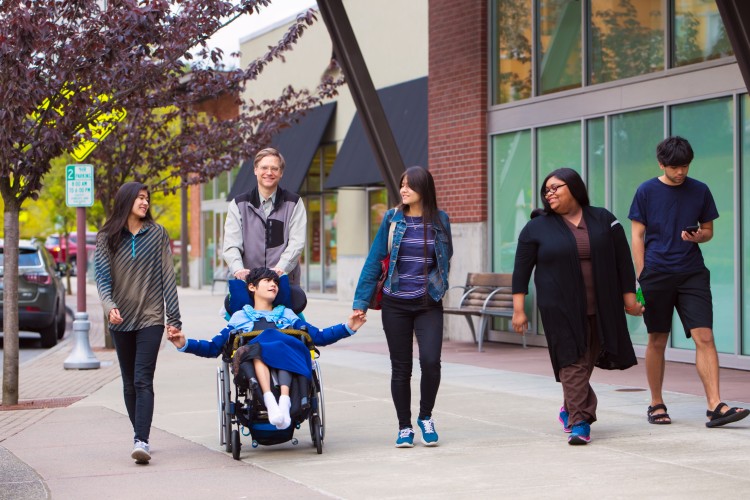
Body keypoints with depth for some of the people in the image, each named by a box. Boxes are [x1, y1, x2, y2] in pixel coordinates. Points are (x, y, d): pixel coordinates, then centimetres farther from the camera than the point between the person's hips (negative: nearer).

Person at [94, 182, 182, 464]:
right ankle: (140, 436, 19)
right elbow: (102, 276, -3)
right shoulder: (107, 237, 5)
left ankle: (142, 441, -20)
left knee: (143, 381, -13)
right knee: (129, 383, 9)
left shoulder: (157, 233, 4)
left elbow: (167, 276, 4)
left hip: (151, 317, -2)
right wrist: (109, 306, -22)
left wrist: (174, 318, 1)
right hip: (121, 320, 2)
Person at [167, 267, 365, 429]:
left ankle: (284, 400, -55)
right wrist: (185, 344, 7)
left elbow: (319, 336, 27)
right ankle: (269, 400, -58)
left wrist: (348, 327, 14)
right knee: (258, 348, -36)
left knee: (279, 343, -34)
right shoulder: (239, 317, 33)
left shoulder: (287, 315, 38)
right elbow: (213, 347, 23)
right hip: (253, 365, -1)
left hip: (288, 362, 1)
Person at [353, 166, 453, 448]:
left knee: (430, 361, -14)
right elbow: (374, 261, 0)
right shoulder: (392, 219, 0)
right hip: (396, 305, 0)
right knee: (401, 368, 5)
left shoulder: (440, 220, 2)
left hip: (429, 305, 0)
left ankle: (425, 417, 10)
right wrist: (361, 303, -2)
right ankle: (404, 427, 17)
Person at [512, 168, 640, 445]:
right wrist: (518, 310, -2)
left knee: (586, 361, 9)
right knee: (572, 362, -9)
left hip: (601, 308, 2)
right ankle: (579, 421, -8)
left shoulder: (603, 220, 6)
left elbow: (622, 260, 9)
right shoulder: (536, 228, 2)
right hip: (561, 309, -2)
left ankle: (572, 407, 30)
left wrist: (629, 297, 6)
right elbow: (521, 270, 3)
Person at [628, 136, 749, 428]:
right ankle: (656, 405, 20)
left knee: (704, 337, -10)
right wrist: (641, 277, -4)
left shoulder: (700, 191, 7)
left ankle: (715, 406, -14)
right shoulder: (646, 192, 2)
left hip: (692, 274, 1)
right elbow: (638, 236, 3)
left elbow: (708, 231, 15)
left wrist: (698, 236, -9)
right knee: (657, 341, 7)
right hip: (657, 274, -1)